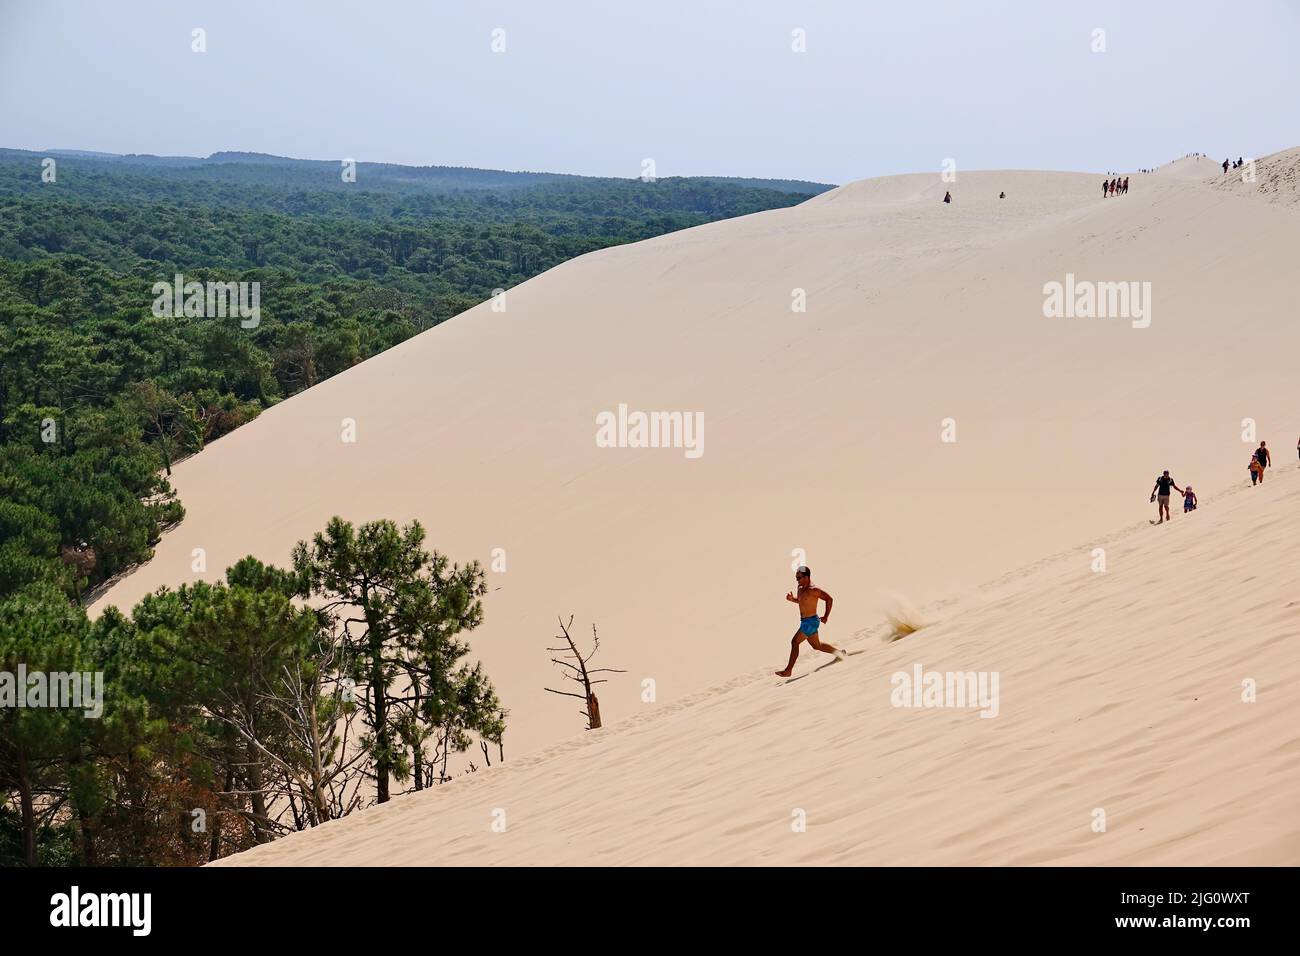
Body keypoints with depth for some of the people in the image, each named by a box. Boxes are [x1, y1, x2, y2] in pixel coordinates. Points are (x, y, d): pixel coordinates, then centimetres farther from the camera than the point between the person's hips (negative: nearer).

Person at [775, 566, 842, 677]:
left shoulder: (813, 590, -19)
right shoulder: (801, 589, 8)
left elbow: (829, 599, -15)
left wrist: (826, 616, -12)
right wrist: (792, 599, 5)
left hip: (811, 622, -10)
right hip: (805, 622, 10)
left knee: (795, 642, -15)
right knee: (816, 646, 21)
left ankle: (788, 671, -14)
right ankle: (839, 652, 40)